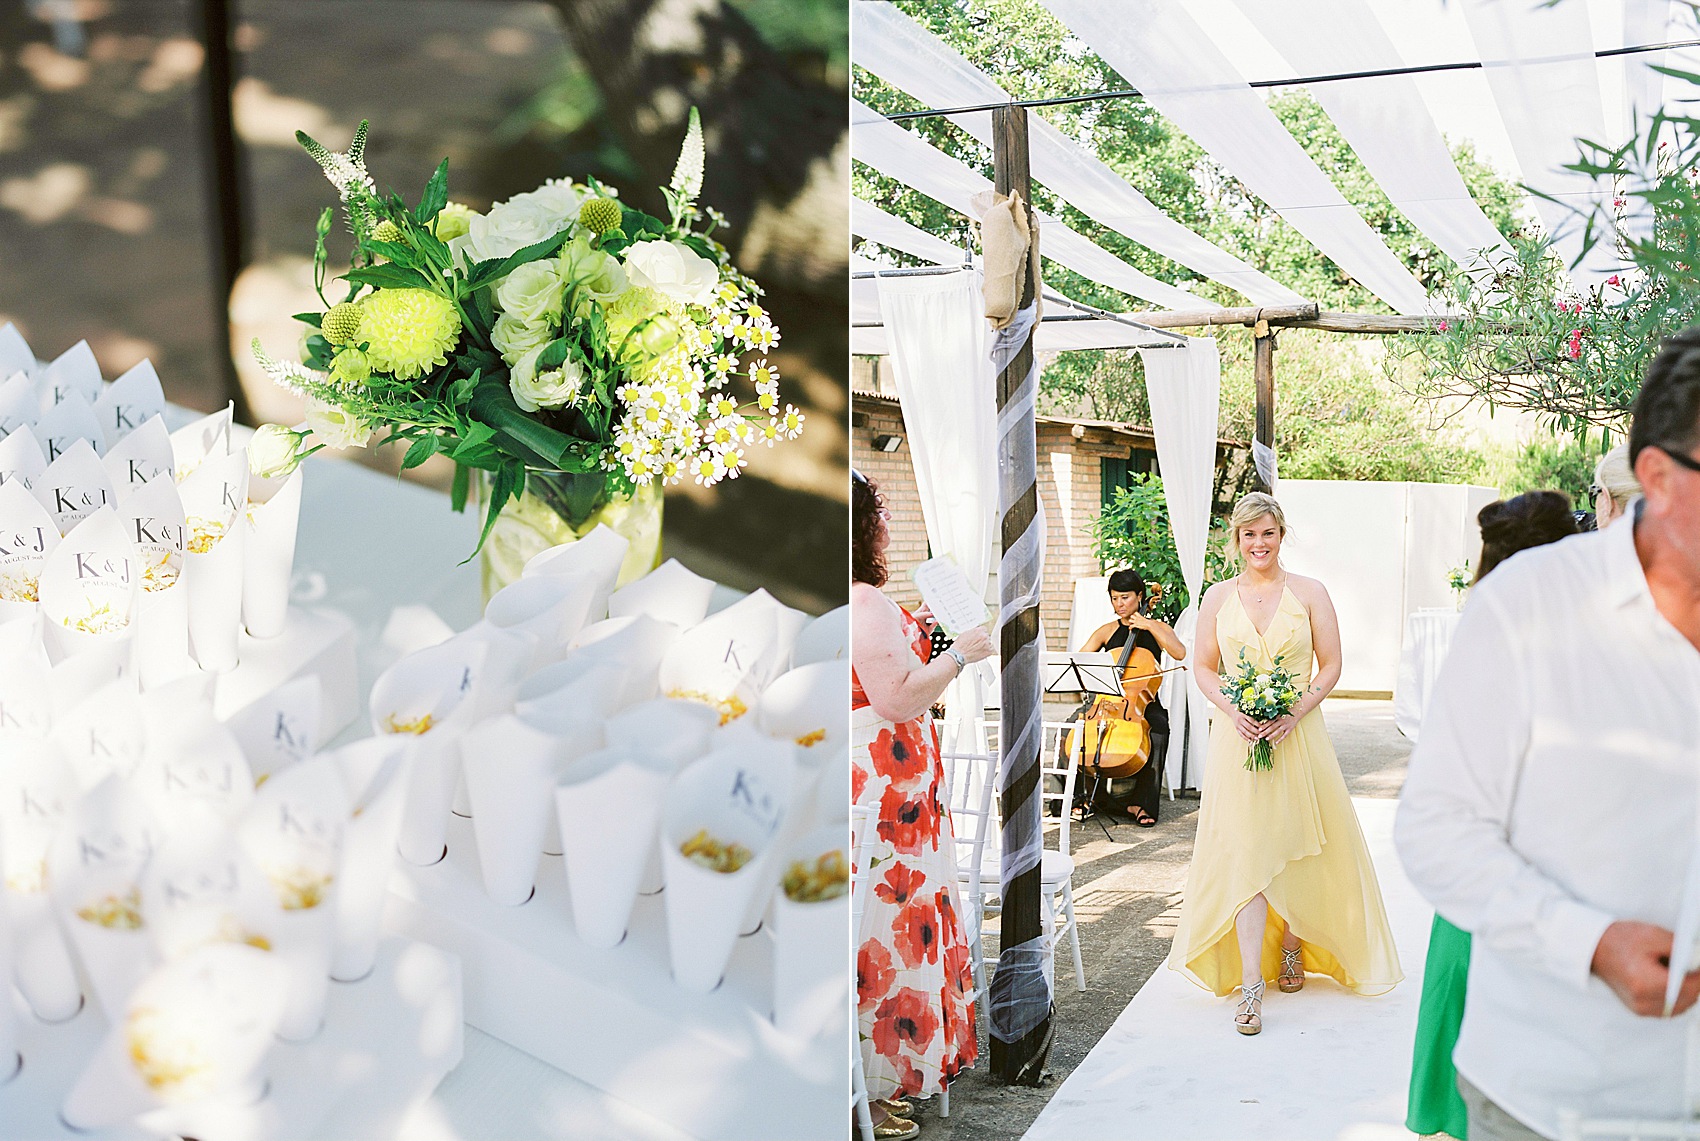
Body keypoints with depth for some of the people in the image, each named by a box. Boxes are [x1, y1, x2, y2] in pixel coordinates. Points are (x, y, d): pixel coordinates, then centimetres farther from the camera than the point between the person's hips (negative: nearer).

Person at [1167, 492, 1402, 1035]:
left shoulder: (1309, 593, 2)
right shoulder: (1217, 597, 6)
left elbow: (1331, 665, 1)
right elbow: (1203, 668, 8)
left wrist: (1295, 711, -14)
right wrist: (1232, 710, -11)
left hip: (1298, 736, 0)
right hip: (1237, 737, 0)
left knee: (1298, 850, 7)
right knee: (1244, 855, -5)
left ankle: (1293, 948, 32)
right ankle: (1251, 984, -5)